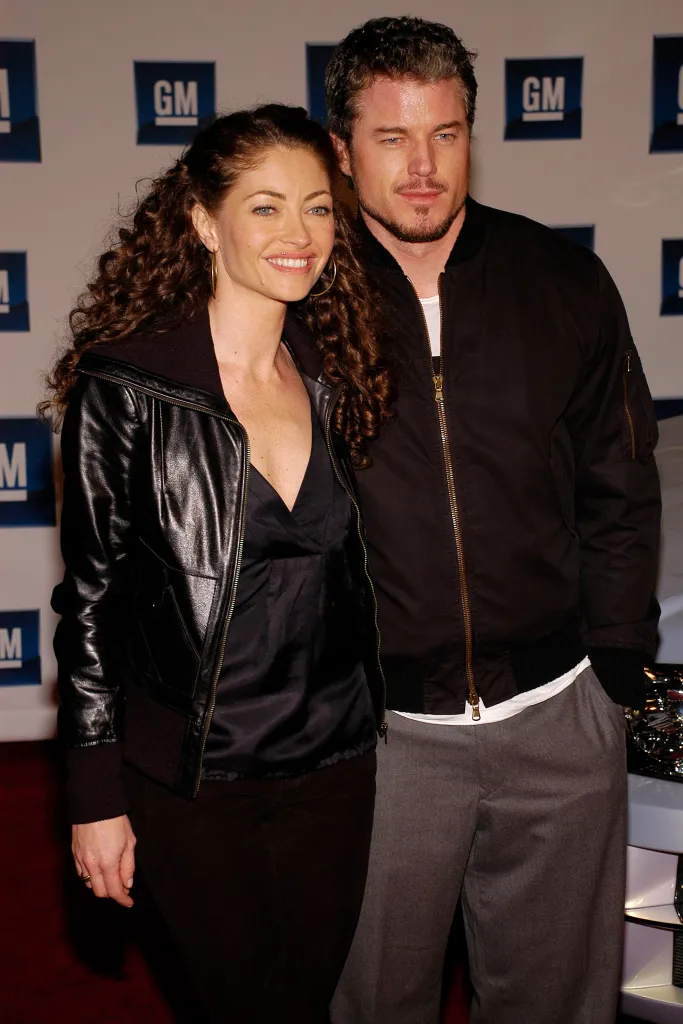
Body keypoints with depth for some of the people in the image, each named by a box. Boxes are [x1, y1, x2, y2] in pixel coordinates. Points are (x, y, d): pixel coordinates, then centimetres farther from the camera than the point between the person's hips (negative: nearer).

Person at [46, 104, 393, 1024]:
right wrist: (96, 794, -8)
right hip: (189, 775, -4)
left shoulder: (336, 377, 2)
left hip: (334, 765, 4)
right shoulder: (125, 384, -13)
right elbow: (91, 595, -9)